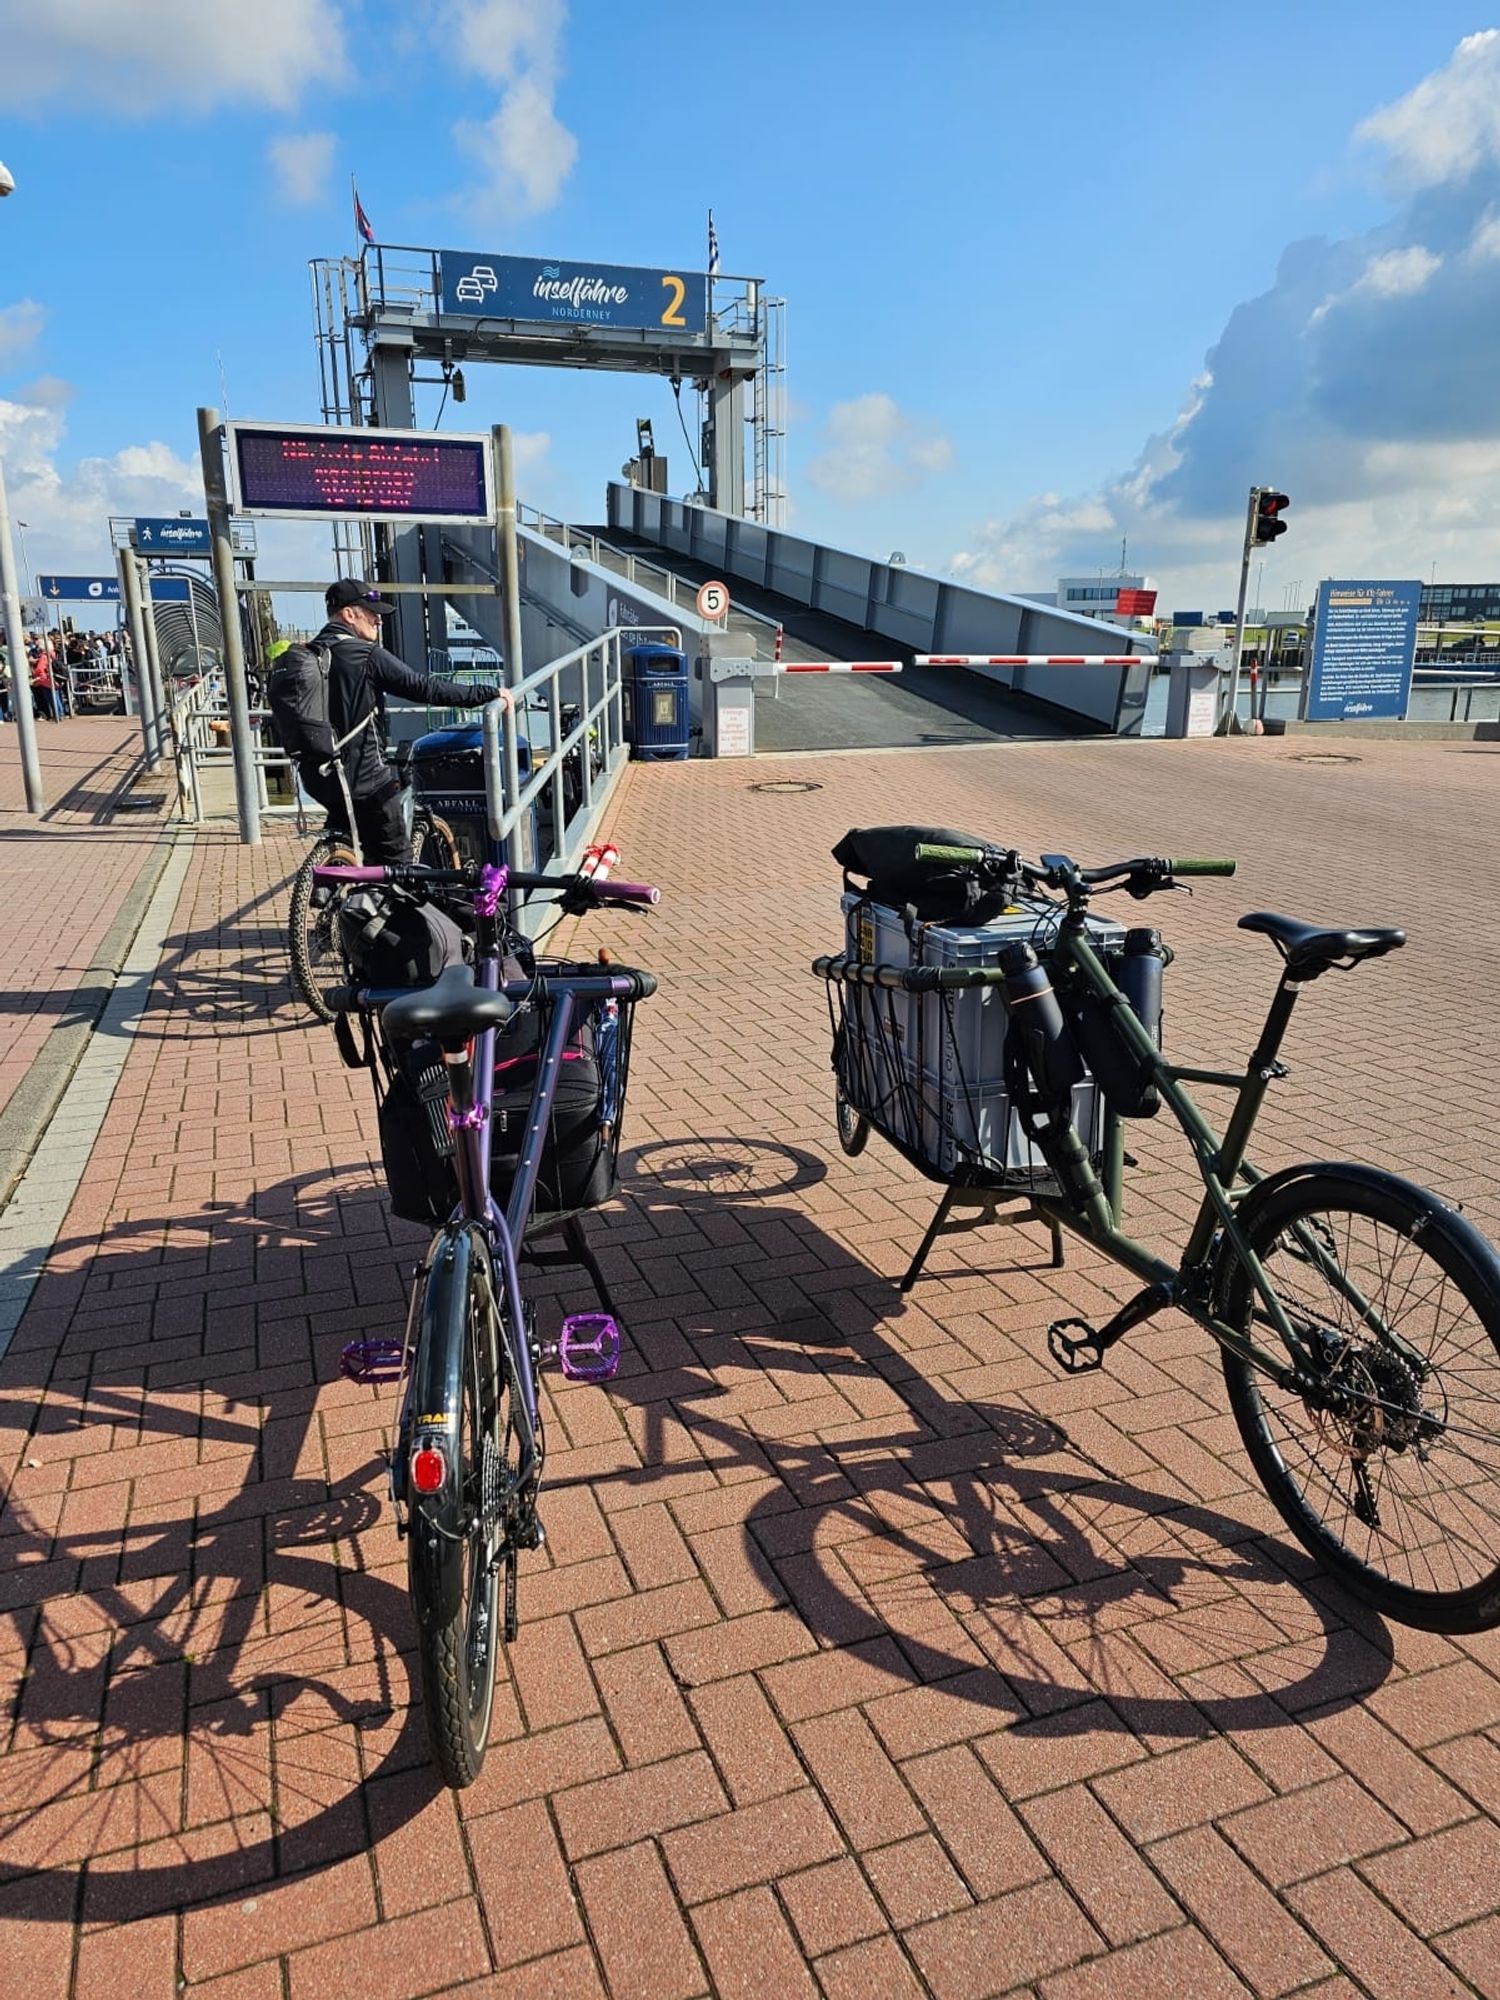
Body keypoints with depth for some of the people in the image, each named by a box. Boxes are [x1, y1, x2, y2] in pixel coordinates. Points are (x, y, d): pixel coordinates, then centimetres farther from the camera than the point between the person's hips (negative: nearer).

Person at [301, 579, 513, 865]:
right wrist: (489, 693, -12)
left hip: (317, 776, 8)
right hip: (363, 777, -8)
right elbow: (426, 688, -17)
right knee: (397, 863, 3)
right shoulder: (366, 654, -15)